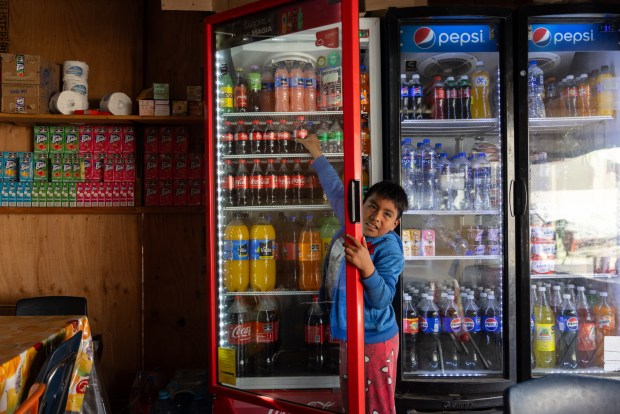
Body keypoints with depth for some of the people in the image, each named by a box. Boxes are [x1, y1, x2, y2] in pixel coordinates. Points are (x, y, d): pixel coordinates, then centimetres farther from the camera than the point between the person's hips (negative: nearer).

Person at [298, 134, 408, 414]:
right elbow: (336, 190, 14)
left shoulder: (389, 250, -21)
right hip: (347, 335, 8)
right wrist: (316, 154, 24)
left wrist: (367, 268, -45)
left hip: (374, 340, -7)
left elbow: (382, 299, -28)